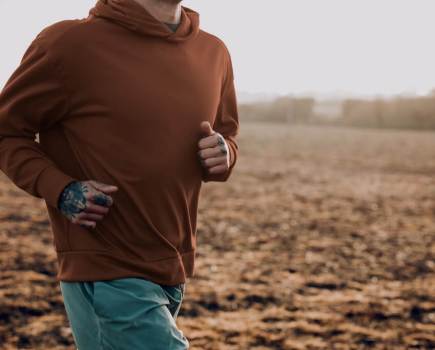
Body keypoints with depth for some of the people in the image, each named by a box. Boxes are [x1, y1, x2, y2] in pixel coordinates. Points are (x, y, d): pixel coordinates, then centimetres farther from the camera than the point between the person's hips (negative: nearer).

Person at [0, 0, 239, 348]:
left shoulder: (214, 52, 6)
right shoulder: (70, 43, -12)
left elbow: (227, 134, 21)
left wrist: (223, 154, -4)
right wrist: (59, 189, -19)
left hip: (174, 274, 6)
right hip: (106, 277, -6)